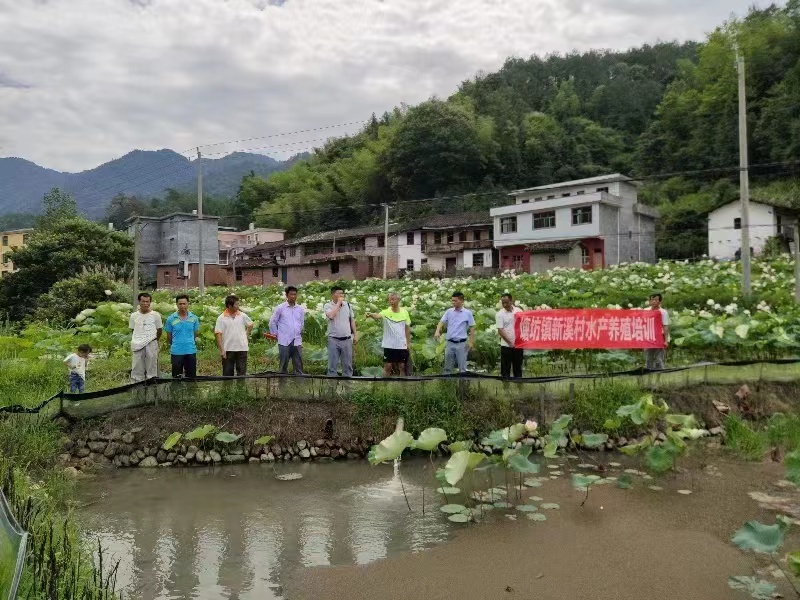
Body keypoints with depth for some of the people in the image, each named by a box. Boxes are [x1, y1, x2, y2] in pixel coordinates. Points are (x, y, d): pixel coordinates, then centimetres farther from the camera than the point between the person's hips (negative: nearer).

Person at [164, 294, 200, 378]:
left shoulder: (194, 318, 2)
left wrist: (188, 342, 12)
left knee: (192, 376, 7)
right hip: (176, 352, -1)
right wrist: (174, 345, 13)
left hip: (191, 351, 1)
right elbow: (169, 336, 6)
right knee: (176, 377, 6)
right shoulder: (171, 319, -3)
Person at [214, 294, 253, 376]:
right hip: (228, 349, -2)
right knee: (227, 372, 5)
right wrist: (221, 349, -14)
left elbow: (250, 325, 21)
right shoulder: (221, 318, -6)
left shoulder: (242, 316, 3)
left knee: (242, 372, 5)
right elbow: (218, 334, -9)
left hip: (242, 348, 2)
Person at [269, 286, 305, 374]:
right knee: (283, 365, 2)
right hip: (284, 341, -3)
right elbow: (272, 322, 7)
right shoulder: (280, 308, 1)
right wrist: (276, 334, 8)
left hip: (297, 341, 3)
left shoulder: (301, 309, 10)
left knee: (298, 365, 1)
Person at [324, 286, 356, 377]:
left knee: (347, 364, 8)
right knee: (332, 365, 2)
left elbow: (352, 320, 13)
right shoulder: (328, 305, -4)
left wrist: (355, 335, 11)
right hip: (333, 339, -3)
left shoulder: (348, 305, 7)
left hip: (347, 339, 3)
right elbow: (331, 316, -24)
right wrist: (338, 303, -15)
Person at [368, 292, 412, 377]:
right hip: (388, 345, -2)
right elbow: (377, 315, -30)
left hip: (401, 345, 2)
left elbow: (407, 328, 8)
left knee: (402, 366, 9)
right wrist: (371, 315, -53)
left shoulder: (404, 312, -1)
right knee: (388, 366, 3)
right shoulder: (386, 312, -8)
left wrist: (408, 343, 8)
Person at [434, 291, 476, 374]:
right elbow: (441, 322, -1)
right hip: (450, 343, 3)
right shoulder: (448, 311, 6)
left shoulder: (468, 313, -2)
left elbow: (472, 328, 1)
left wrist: (471, 342, -6)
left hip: (461, 343, -3)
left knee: (462, 367, 2)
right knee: (448, 367, 9)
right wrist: (437, 331, -21)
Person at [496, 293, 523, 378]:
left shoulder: (519, 311, 4)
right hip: (506, 345, -2)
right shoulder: (500, 314, -5)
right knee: (505, 368, 2)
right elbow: (500, 330, -10)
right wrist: (510, 342, -16)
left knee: (518, 367, 11)